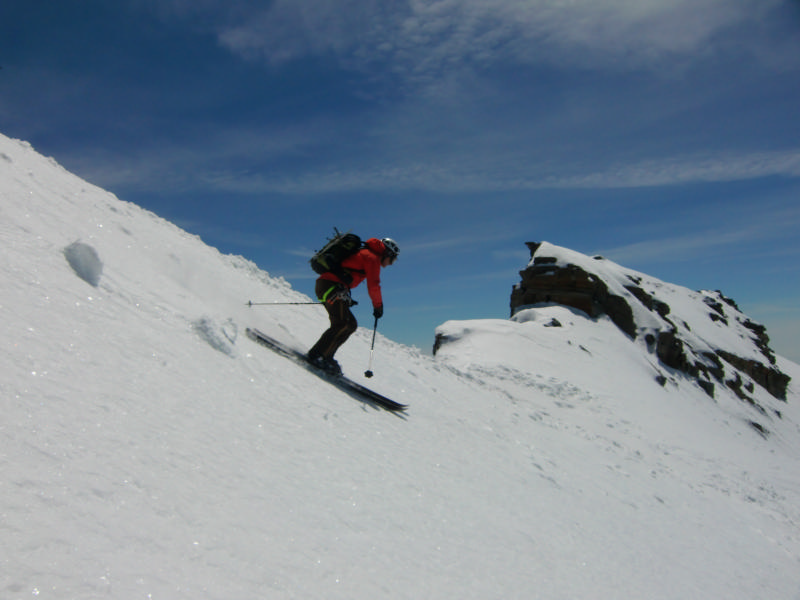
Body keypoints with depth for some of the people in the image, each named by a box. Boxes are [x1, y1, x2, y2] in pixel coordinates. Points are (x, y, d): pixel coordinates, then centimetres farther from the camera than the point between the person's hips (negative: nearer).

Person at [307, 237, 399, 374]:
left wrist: (346, 299, 32)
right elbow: (373, 286, -6)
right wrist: (378, 306, 7)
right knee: (344, 323, -18)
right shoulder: (372, 258, 0)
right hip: (331, 287, -10)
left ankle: (325, 356, 4)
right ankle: (317, 355, -22)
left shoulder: (363, 253, 28)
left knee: (351, 325, 8)